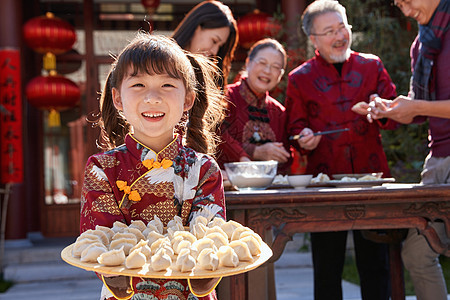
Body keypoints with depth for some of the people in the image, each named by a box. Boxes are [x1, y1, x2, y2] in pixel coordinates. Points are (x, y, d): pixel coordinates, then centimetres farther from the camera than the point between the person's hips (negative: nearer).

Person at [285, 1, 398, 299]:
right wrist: (304, 138, -11)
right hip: (325, 179, -1)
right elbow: (295, 127, 11)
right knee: (327, 268, 3)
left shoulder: (372, 66, 10)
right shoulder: (300, 78, 6)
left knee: (376, 264, 6)